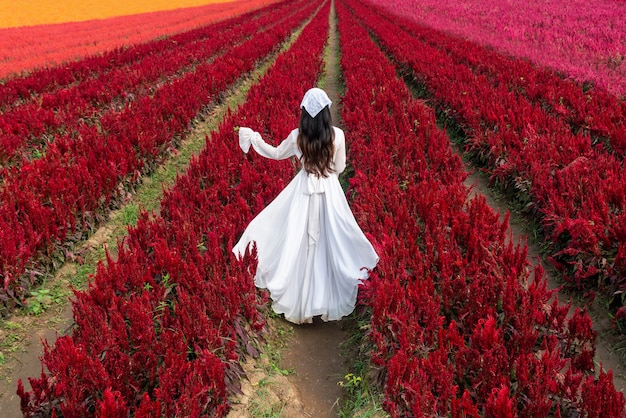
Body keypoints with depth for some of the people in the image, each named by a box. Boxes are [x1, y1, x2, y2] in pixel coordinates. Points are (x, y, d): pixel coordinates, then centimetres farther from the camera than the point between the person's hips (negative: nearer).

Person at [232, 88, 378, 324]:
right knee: (330, 242, 10)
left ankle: (299, 301, 21)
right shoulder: (337, 135, -10)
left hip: (304, 190, 0)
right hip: (330, 191, 0)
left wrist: (255, 138, 21)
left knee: (299, 243, 11)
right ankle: (331, 297, 21)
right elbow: (340, 167, 1)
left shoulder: (297, 136, -10)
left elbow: (276, 154, 8)